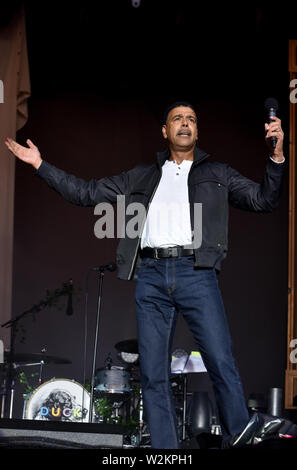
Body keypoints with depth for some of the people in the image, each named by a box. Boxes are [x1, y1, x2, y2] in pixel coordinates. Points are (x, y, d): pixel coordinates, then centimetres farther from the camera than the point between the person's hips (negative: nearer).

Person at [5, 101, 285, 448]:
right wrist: (40, 164, 20)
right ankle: (165, 450, 8)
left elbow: (263, 200, 9)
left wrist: (276, 156, -6)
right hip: (150, 276, 2)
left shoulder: (217, 174, 18)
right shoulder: (140, 177, 22)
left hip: (196, 273, -2)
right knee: (153, 374, 1)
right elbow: (86, 193, 23)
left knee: (222, 365, -11)